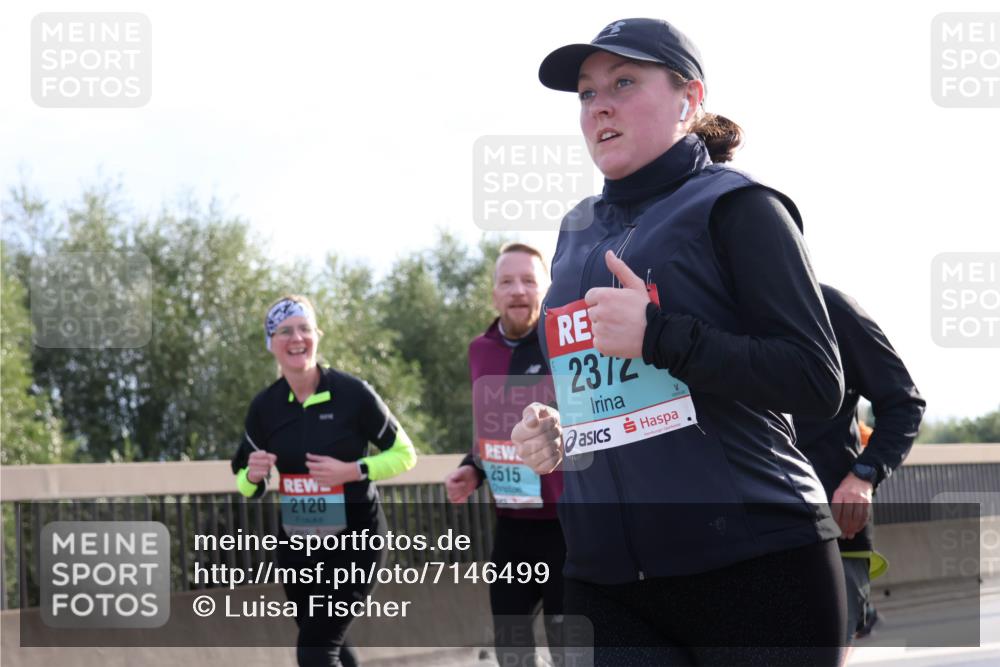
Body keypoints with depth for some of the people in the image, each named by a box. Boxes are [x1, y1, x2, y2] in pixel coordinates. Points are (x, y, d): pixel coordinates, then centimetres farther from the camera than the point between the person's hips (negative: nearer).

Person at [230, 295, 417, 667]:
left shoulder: (352, 393, -12)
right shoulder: (264, 406, -1)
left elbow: (404, 454, -4)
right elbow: (248, 487, 10)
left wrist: (352, 471, -19)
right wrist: (253, 476, -14)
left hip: (354, 539, -5)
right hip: (296, 542, 5)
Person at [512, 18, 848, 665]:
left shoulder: (734, 206, -3)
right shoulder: (579, 232, 17)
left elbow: (819, 383, -12)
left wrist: (659, 335, -19)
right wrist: (553, 431, 8)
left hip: (751, 564, -5)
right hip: (605, 580, 6)